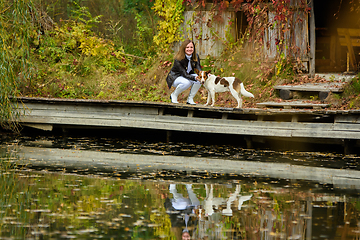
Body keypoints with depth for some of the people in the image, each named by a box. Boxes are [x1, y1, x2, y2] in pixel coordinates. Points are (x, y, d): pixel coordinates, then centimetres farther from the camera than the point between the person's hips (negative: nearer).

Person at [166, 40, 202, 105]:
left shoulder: (196, 57, -10)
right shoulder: (178, 60, -27)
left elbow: (199, 70, -16)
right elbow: (184, 74, -31)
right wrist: (195, 78, -48)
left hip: (188, 75, 5)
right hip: (175, 77, -5)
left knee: (199, 80, -26)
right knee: (186, 82, -37)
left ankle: (190, 99, -10)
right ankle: (174, 95, -10)